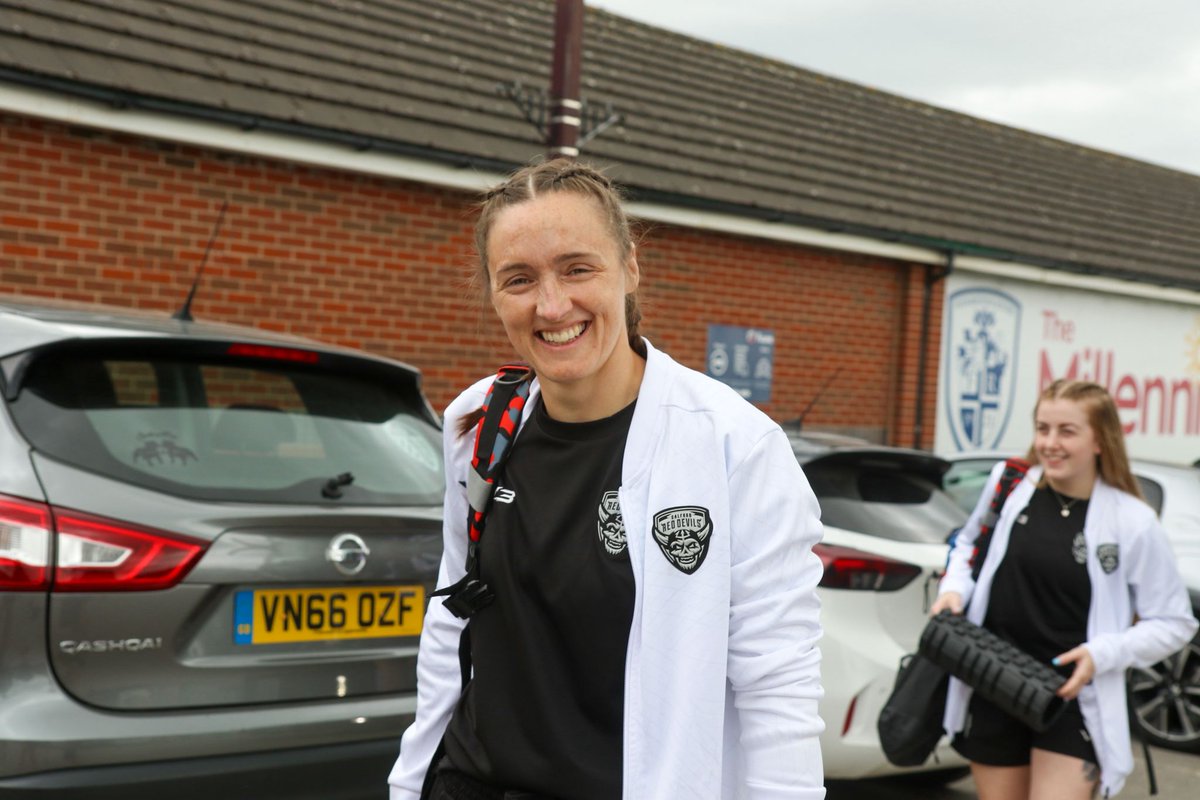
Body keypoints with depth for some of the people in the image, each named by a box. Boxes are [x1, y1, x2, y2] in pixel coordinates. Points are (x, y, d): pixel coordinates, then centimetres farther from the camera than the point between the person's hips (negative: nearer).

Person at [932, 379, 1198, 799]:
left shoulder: (1133, 523, -11)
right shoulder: (1010, 484, -3)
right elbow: (968, 543, 17)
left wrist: (1102, 653, -16)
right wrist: (954, 588, -3)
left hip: (1074, 700, -3)